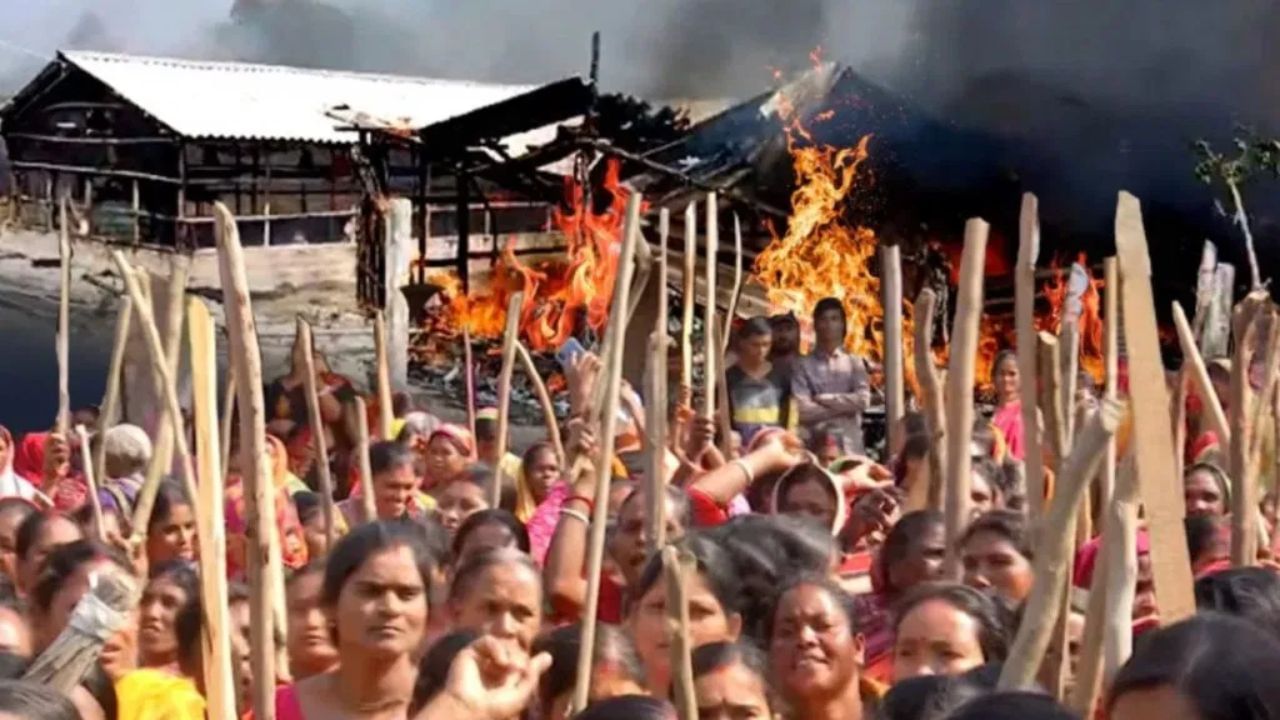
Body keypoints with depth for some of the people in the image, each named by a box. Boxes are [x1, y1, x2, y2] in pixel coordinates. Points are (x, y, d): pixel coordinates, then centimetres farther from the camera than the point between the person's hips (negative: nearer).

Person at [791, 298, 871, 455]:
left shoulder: (855, 363, 10)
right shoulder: (804, 365, 3)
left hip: (850, 445, 2)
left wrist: (823, 399, -4)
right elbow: (802, 410, -8)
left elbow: (863, 399, -5)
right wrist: (845, 406, -5)